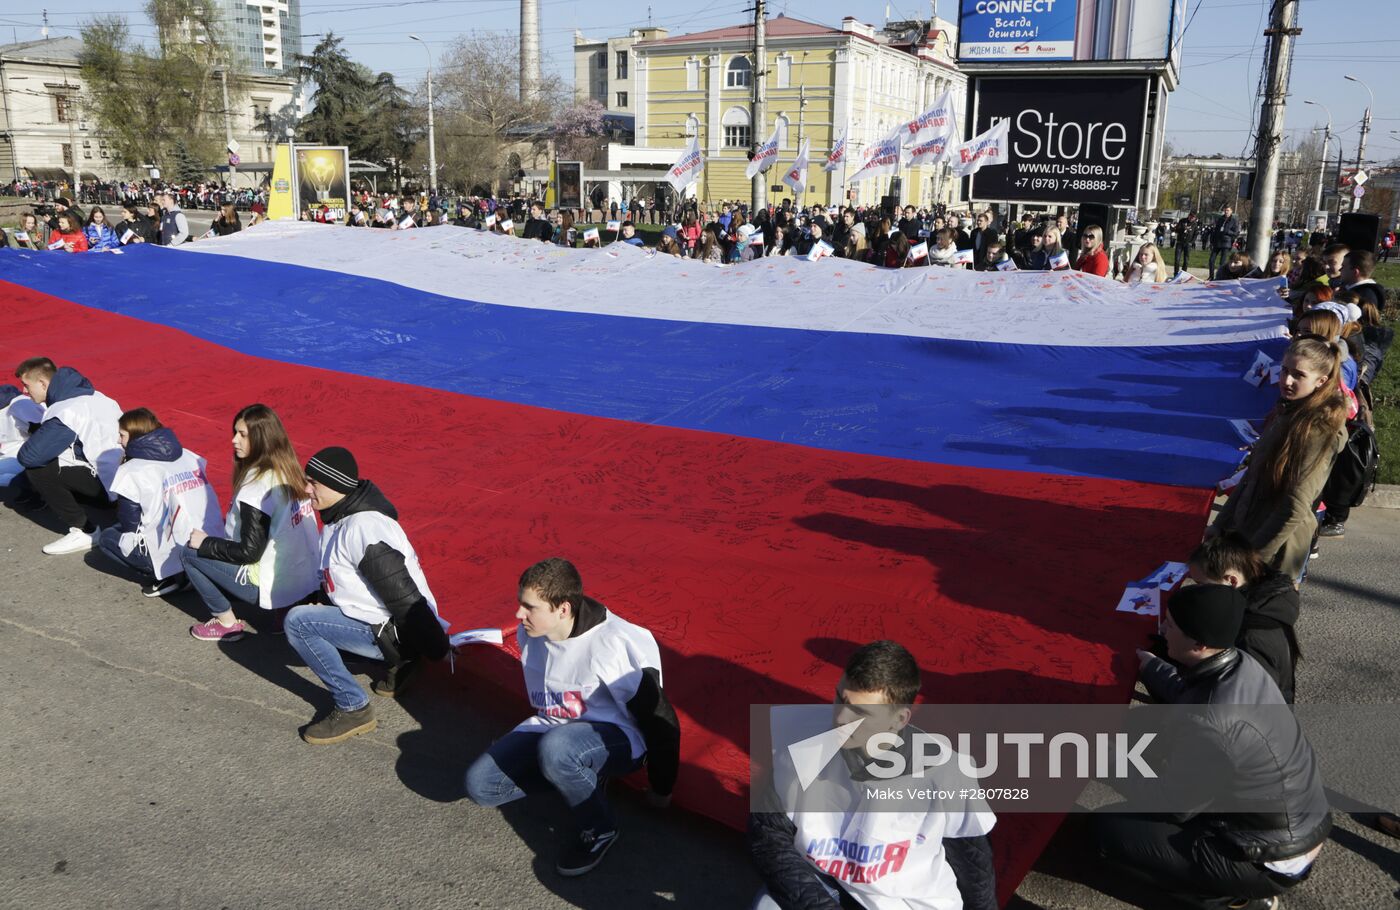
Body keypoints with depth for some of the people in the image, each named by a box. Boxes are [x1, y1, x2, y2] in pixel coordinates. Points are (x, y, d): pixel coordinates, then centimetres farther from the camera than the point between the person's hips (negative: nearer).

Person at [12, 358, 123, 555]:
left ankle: (85, 532, -1)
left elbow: (28, 456, -19)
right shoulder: (87, 395, 9)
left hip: (111, 484, -9)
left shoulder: (65, 412, -18)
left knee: (36, 470, -8)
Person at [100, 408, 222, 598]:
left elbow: (129, 524, 1)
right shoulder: (190, 456, 8)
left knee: (106, 538, 18)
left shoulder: (131, 471, -6)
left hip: (172, 558, -6)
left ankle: (165, 578, 4)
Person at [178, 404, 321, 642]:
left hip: (275, 587, -8)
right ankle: (285, 610, 15)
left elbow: (249, 551, -17)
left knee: (189, 553, 4)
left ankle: (227, 623, 11)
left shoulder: (257, 484, -19)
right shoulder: (290, 470, 4)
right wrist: (215, 540, 18)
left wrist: (205, 543, -4)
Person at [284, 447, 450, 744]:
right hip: (384, 625, 10)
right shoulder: (341, 519, 8)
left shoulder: (363, 527, -24)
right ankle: (399, 662, 14)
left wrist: (436, 649, -23)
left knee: (298, 621, -15)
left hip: (395, 632, -10)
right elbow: (333, 582, 22)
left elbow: (404, 596, -26)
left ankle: (353, 708, -9)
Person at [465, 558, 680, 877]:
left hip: (617, 737, -7)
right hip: (553, 728, 7)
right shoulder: (530, 634, -5)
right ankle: (584, 775, 5)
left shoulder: (614, 644, -27)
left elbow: (659, 719, -17)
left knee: (555, 747, -39)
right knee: (479, 785, -10)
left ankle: (598, 830, -12)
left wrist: (661, 790, -5)